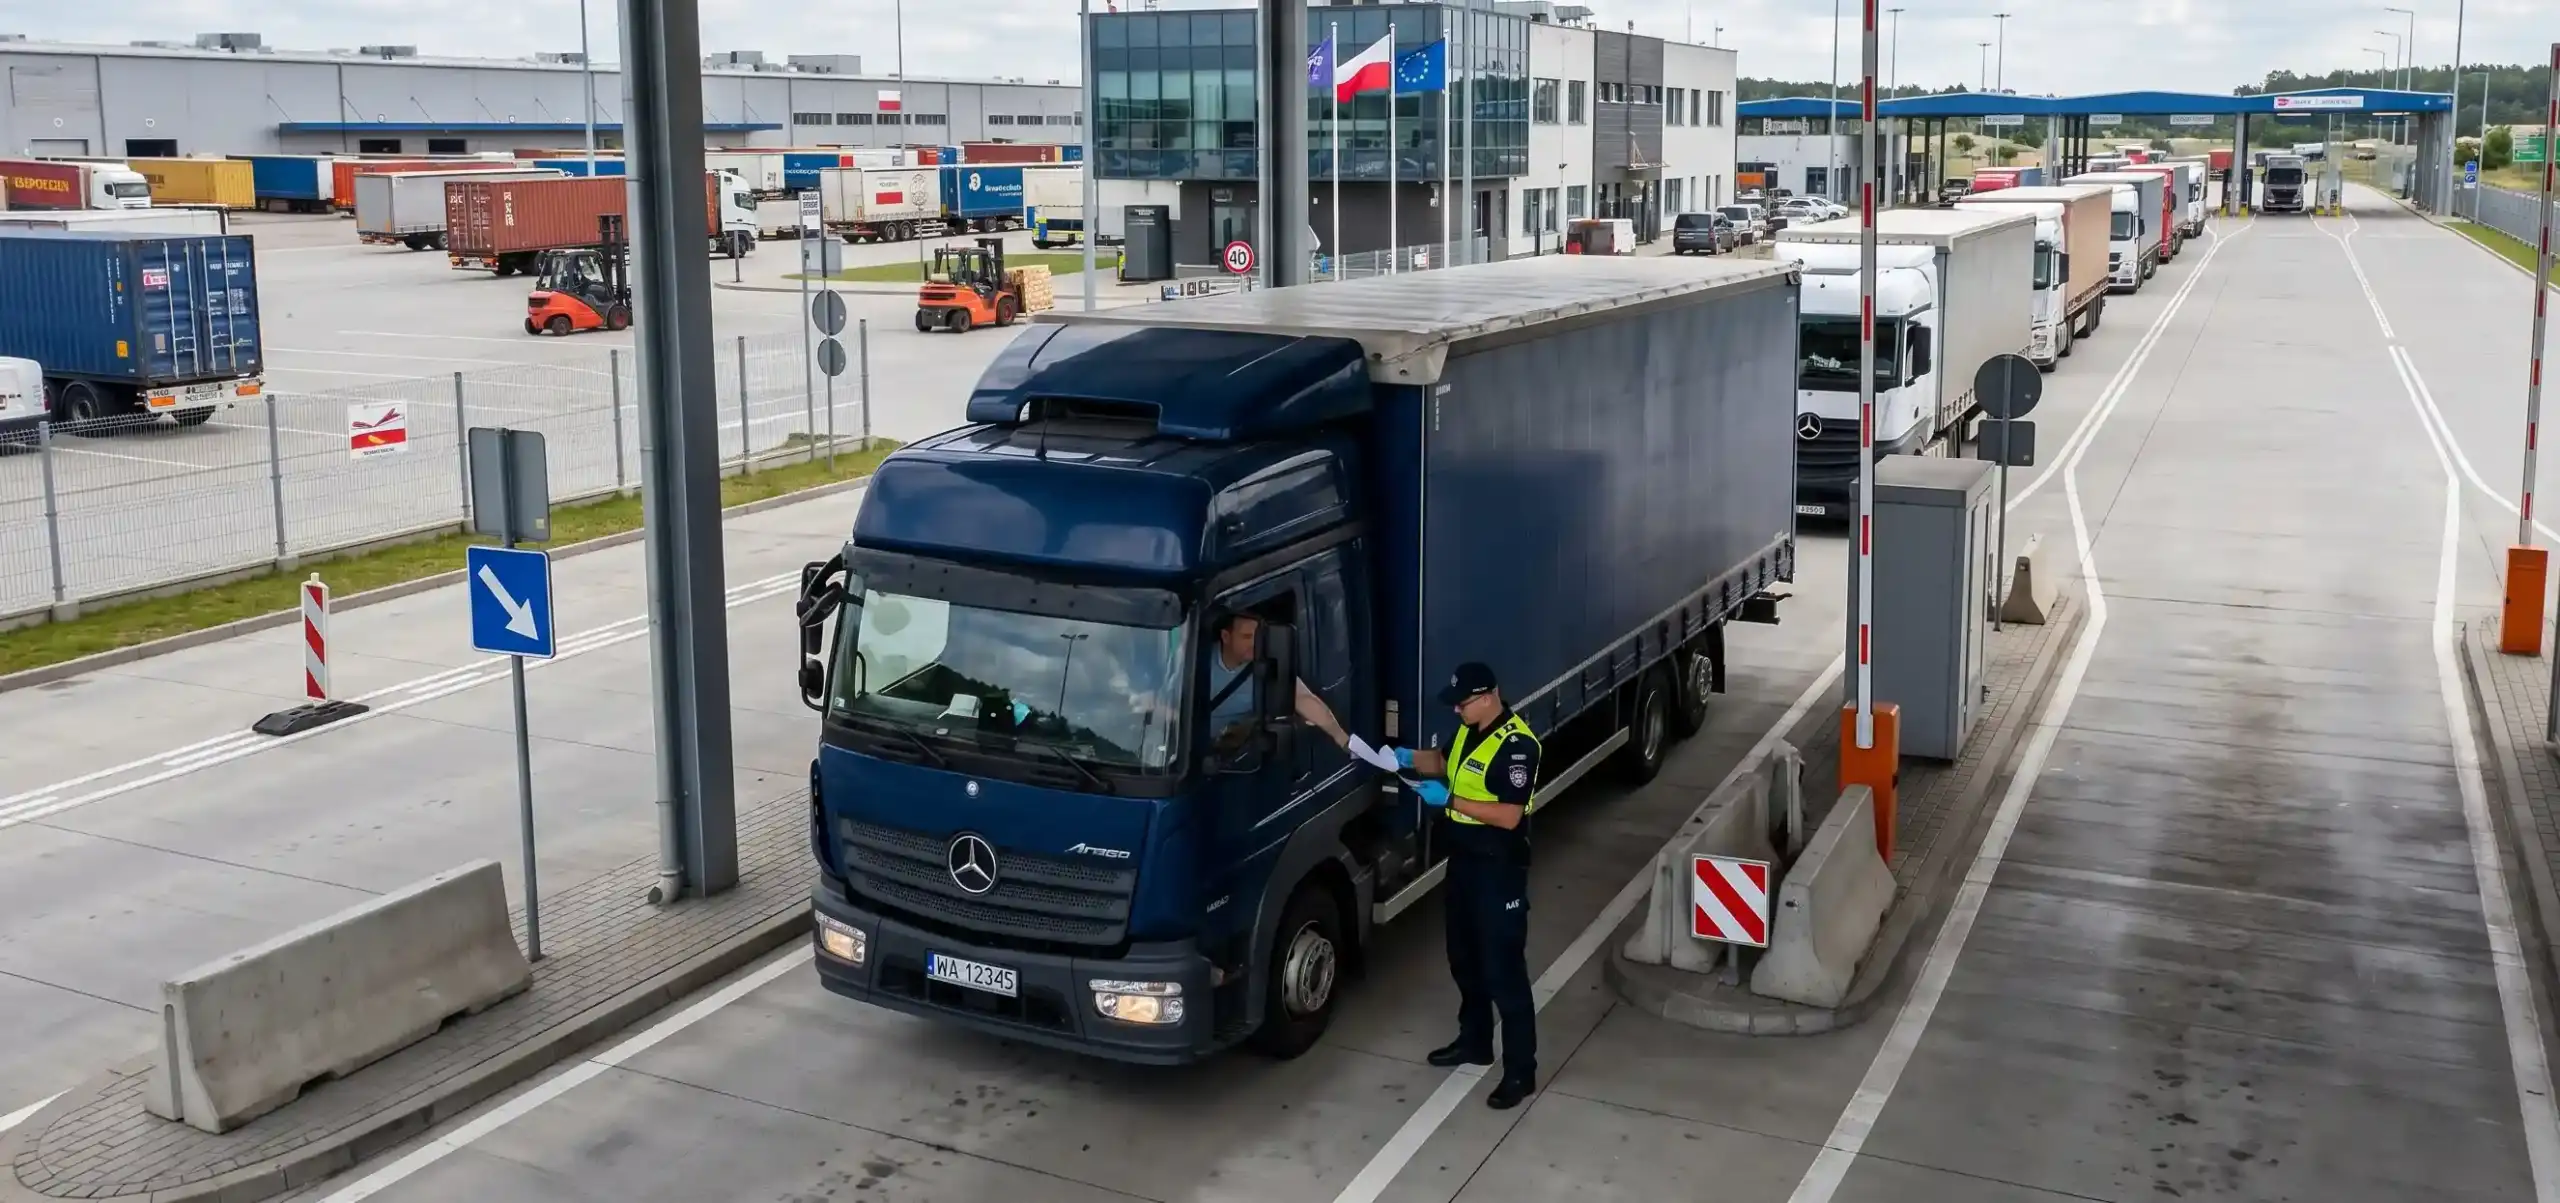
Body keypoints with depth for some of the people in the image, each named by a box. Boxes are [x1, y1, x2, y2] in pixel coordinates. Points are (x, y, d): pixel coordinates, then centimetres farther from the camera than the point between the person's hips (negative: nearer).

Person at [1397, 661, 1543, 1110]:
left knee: (1504, 969, -4)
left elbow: (1509, 816, -27)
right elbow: (1447, 762, 24)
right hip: (1463, 861, 9)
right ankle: (1474, 1041, 38)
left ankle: (1521, 1069, 4)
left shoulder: (1517, 744, -23)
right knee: (1464, 959, 21)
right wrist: (1410, 758, 4)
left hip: (1500, 870, -9)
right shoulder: (1469, 730, 5)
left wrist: (1448, 800, -25)